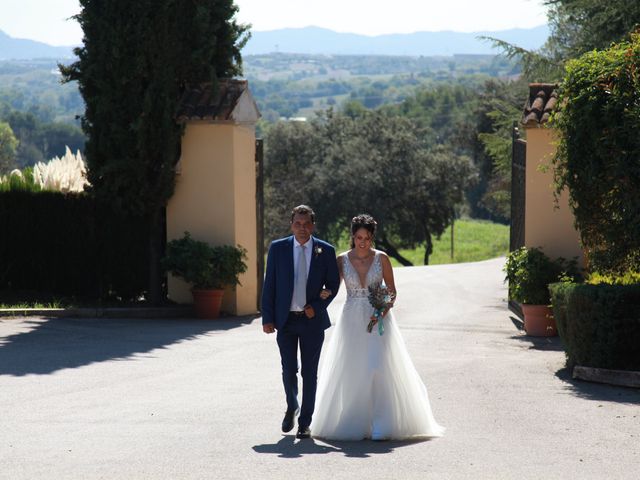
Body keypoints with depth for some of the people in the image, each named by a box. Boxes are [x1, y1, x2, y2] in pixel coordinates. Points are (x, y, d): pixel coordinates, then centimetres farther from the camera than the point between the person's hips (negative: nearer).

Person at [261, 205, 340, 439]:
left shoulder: (326, 251, 0)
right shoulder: (278, 248, 0)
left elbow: (333, 284, 6)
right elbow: (269, 285, 1)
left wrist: (317, 306, -9)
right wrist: (267, 318, -4)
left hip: (312, 320, 0)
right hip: (285, 320, 0)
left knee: (310, 373, 3)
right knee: (289, 370, 1)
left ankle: (305, 423, 12)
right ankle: (291, 407, 30)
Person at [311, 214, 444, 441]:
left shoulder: (381, 258, -1)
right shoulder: (342, 260, 2)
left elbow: (391, 291, 5)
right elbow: (333, 287, 5)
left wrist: (383, 311, -12)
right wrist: (326, 292, -18)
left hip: (378, 320, -2)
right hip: (352, 320, 2)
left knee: (378, 369, -13)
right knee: (351, 372, 2)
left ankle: (381, 426, -13)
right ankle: (355, 424, 12)